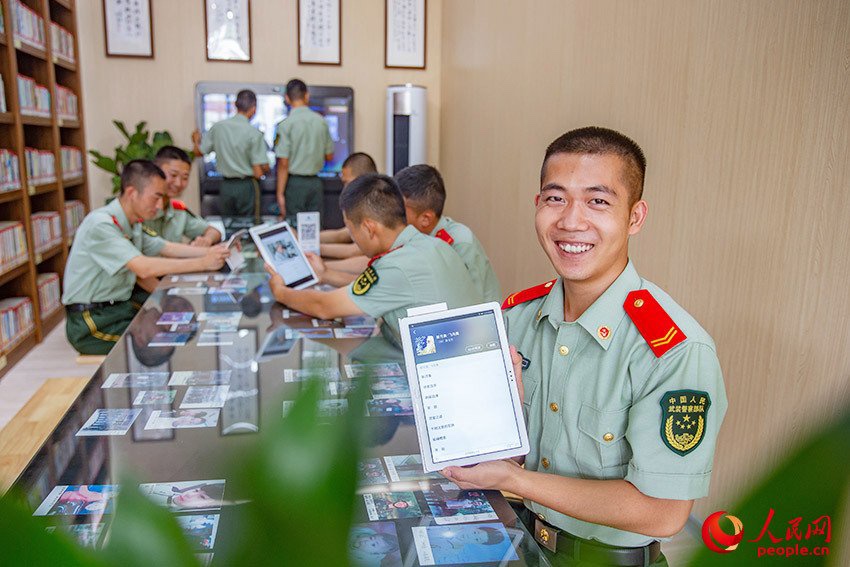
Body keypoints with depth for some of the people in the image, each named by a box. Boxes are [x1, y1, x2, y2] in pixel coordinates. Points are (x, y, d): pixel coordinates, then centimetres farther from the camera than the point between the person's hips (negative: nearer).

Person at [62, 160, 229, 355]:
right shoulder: (101, 224, -21)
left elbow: (167, 248, 6)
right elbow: (144, 268, -30)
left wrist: (208, 251, -10)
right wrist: (202, 263, -31)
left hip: (122, 306, 8)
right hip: (91, 322, -8)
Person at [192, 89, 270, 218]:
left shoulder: (217, 127, -1)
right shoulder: (254, 134, -14)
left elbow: (199, 151, 10)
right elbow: (260, 171, -16)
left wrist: (196, 139, 31)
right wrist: (265, 169, 7)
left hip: (226, 186, 4)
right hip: (246, 186, -4)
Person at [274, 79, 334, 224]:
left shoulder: (286, 124, -10)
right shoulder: (321, 121, 2)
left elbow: (283, 163, -12)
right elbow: (329, 156, 11)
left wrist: (280, 194, -7)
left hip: (295, 182, -4)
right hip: (316, 182, 4)